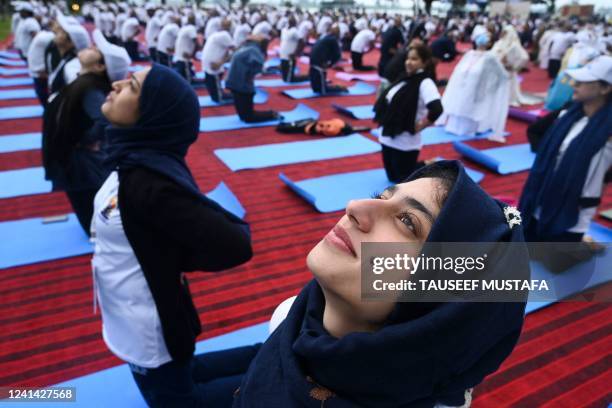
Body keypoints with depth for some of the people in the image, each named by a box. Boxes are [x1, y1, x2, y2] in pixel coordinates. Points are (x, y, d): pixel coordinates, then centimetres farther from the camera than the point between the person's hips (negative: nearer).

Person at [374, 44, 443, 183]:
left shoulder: (425, 83, -17)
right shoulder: (405, 78, 8)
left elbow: (436, 109, -31)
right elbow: (386, 100, 19)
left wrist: (418, 126, -19)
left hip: (405, 142, -8)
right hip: (388, 137, 9)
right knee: (393, 177, 22)